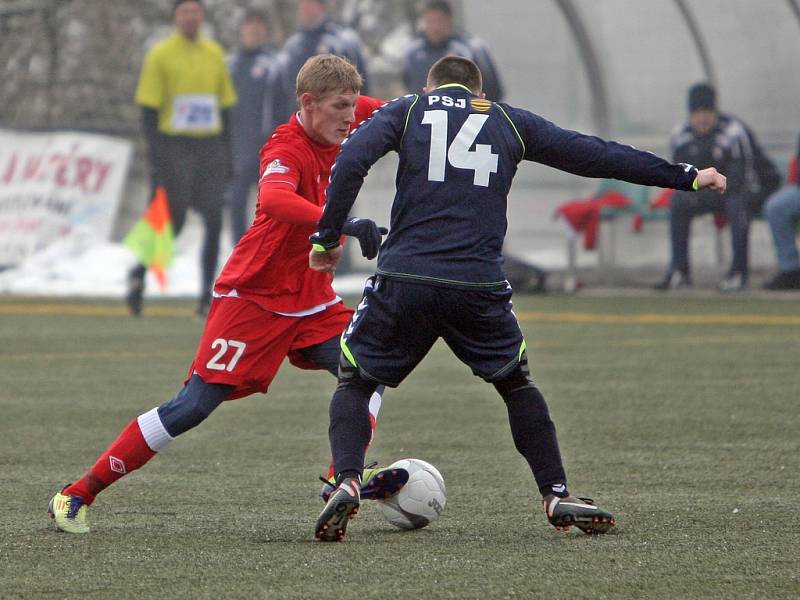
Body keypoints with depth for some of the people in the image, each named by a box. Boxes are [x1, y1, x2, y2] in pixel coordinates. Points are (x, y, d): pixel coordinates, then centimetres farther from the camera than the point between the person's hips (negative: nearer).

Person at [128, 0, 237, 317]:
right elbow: (149, 109, -5)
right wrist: (154, 156, -13)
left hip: (210, 147, 4)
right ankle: (140, 273, 19)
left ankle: (207, 298, 0)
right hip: (174, 147, -4)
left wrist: (227, 154, 11)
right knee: (173, 222, -6)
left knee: (214, 222, -5)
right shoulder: (160, 55, -3)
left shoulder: (214, 54, 11)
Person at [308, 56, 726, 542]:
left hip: (404, 281, -1)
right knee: (517, 384, 23)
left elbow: (351, 162, -2)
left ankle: (347, 482, -10)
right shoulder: (510, 122, 19)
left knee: (355, 383, 14)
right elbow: (598, 155, 21)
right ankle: (557, 495, 15)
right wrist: (685, 177, 28)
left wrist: (327, 239, 3)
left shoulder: (407, 111, 16)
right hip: (480, 285, 1)